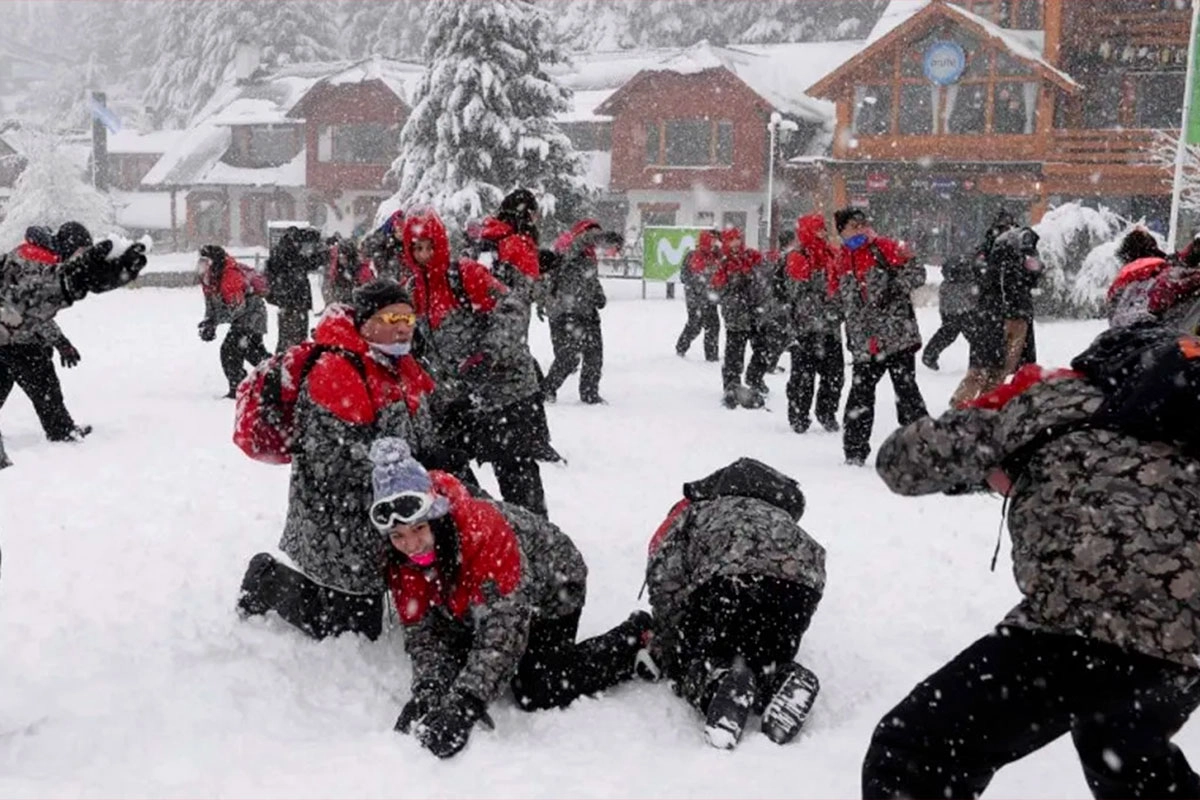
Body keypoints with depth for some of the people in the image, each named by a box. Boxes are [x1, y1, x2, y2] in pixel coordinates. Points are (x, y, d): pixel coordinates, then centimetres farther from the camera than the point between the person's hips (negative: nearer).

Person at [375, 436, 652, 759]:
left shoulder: (484, 530, -43)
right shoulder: (401, 559, -22)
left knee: (537, 694, -14)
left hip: (551, 588, -7)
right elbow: (422, 630, -20)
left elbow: (505, 626, -47)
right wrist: (426, 693, -39)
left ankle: (637, 637, 4)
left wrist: (464, 703, -56)